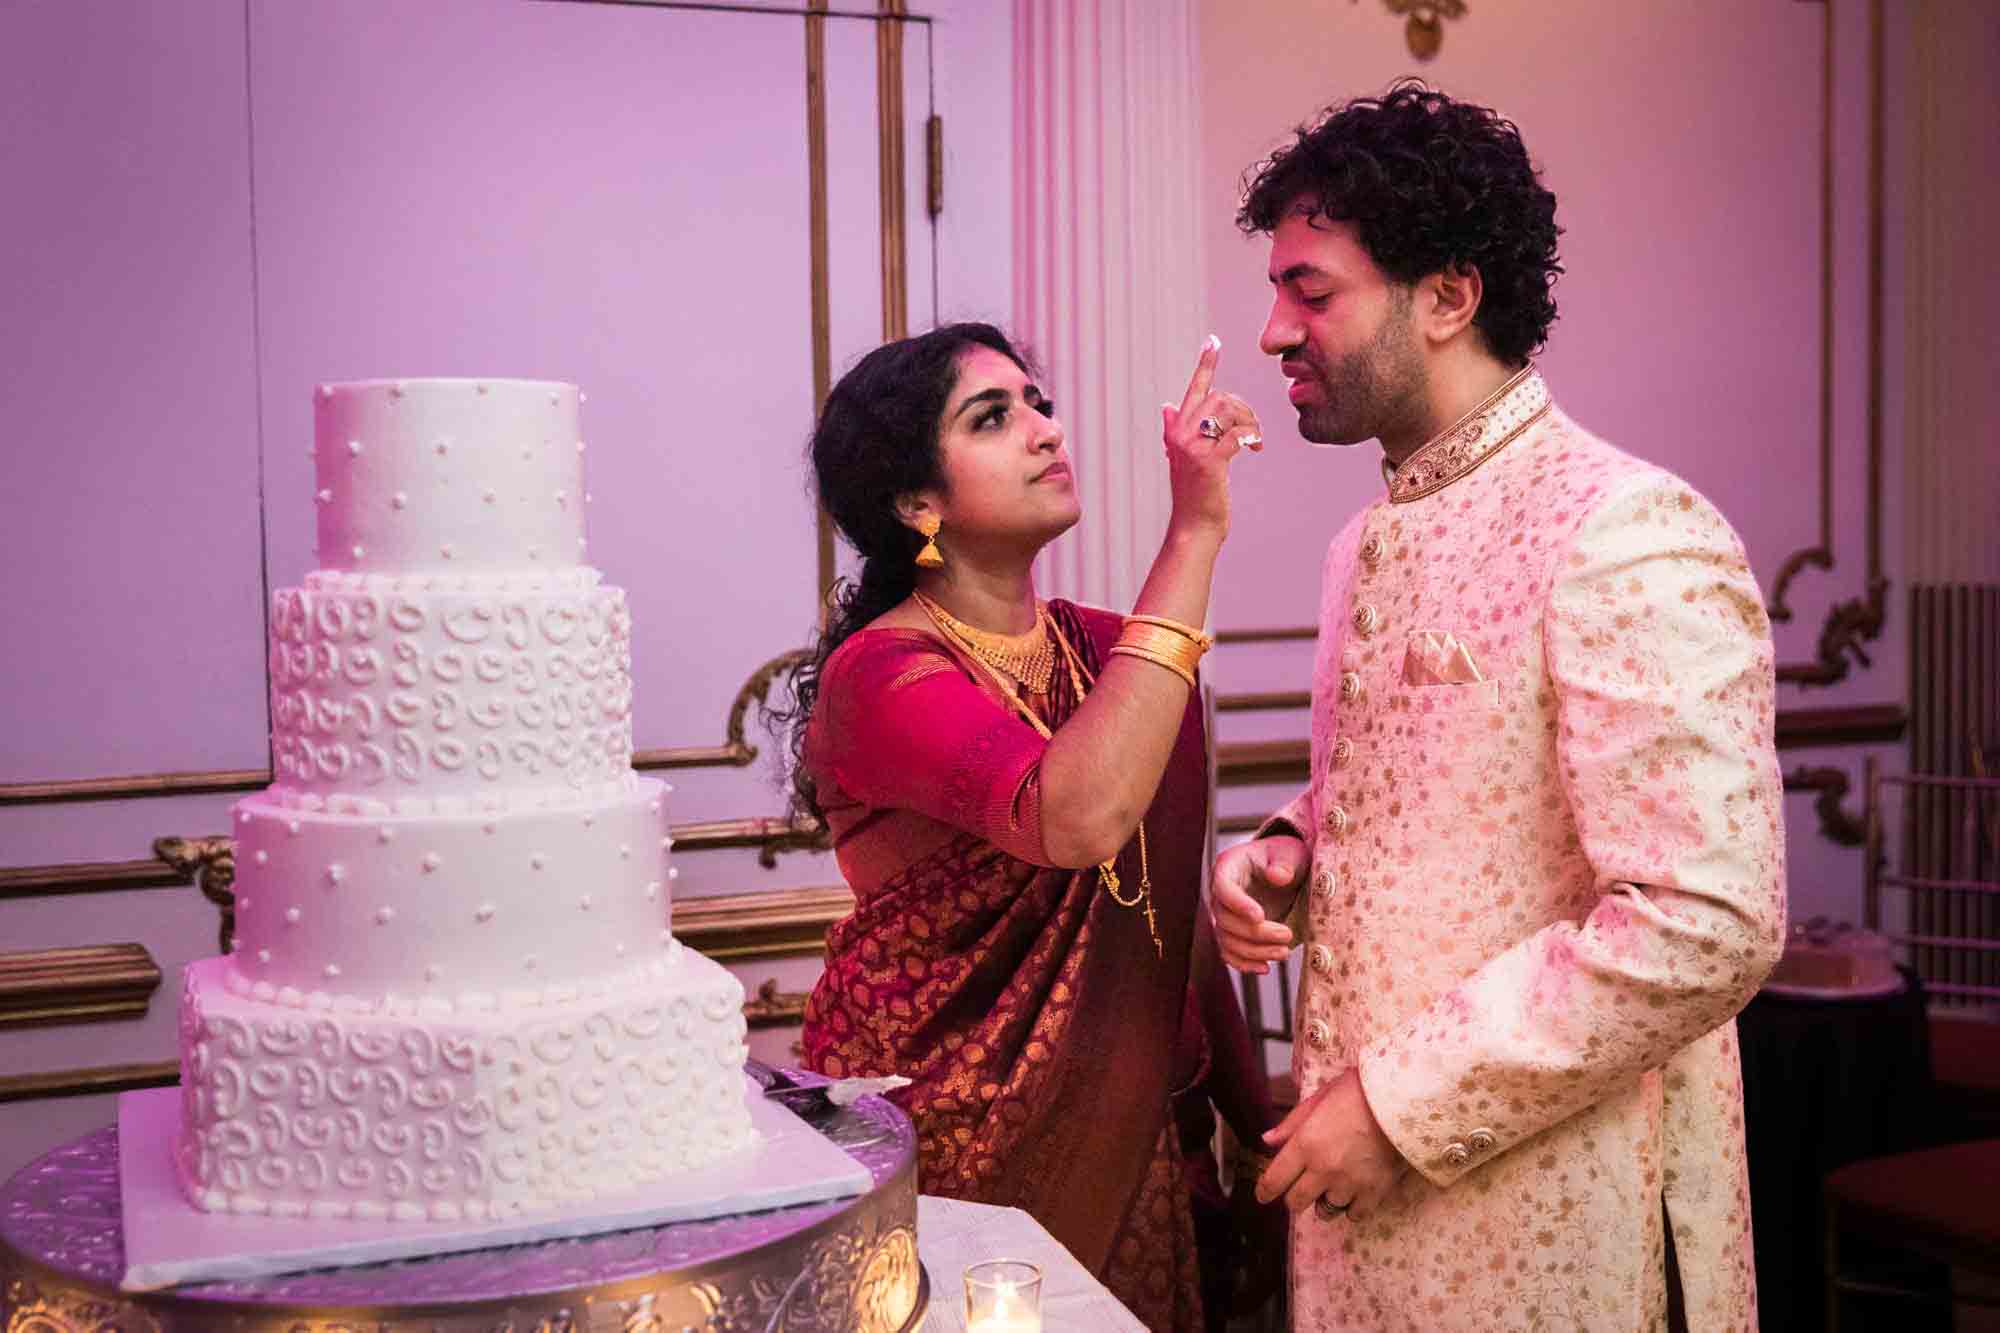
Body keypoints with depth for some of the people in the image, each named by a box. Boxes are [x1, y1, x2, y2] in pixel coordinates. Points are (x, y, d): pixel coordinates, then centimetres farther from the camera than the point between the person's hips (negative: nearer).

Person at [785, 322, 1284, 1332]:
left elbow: (1178, 913, 10)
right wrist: (1194, 531, -33)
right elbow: (1076, 821, -36)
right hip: (953, 1161, -6)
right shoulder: (879, 675, -17)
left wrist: (1256, 1123, 8)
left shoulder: (1107, 652, 3)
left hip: (1133, 1143, 6)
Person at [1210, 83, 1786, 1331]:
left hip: (1542, 1225, -7)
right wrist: (1286, 856, 0)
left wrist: (1406, 1104, -19)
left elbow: (1706, 928, -24)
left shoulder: (1626, 533, -17)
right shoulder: (1370, 546, 9)